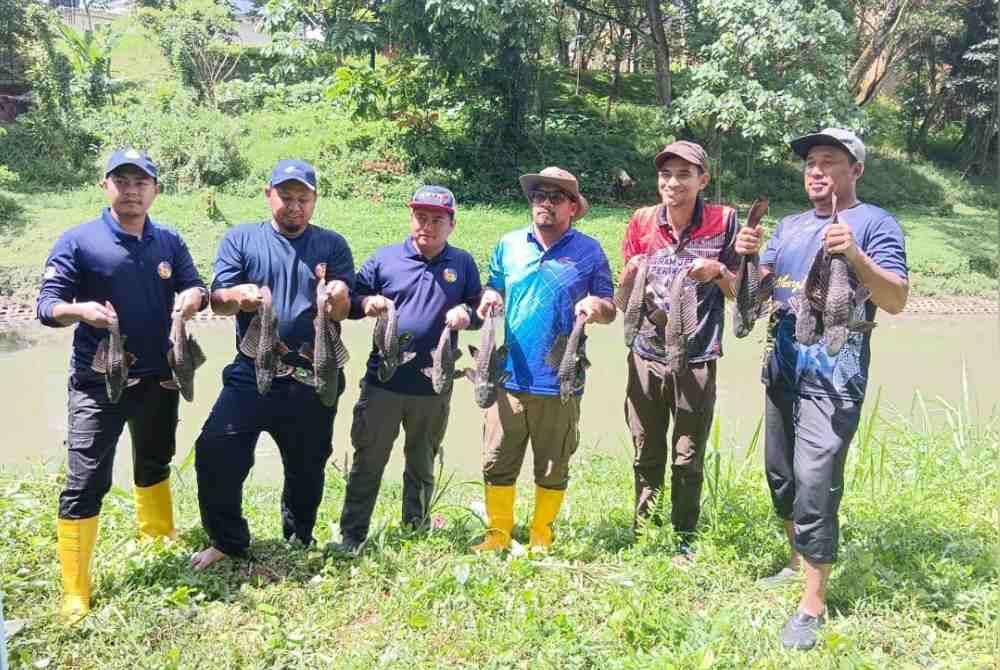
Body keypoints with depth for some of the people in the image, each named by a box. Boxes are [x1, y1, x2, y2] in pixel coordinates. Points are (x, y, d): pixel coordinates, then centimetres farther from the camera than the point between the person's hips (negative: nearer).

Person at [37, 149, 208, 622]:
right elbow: (47, 306, -12)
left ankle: (160, 543, 45)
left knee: (154, 466, 23)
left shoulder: (169, 242, 3)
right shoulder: (78, 242, -10)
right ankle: (75, 592, 4)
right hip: (98, 384, -4)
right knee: (85, 482, -6)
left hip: (158, 379, 5)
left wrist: (195, 296, -21)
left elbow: (195, 288, 4)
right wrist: (80, 309, -35)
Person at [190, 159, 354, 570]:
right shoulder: (240, 239, 6)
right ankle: (228, 542, 9)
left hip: (313, 381, 1)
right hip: (251, 375, 0)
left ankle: (298, 544, 36)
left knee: (306, 467, 12)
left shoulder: (332, 246, 6)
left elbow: (341, 313, -2)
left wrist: (336, 299, -26)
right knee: (214, 453, -12)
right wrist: (238, 295, -26)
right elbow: (217, 301, -2)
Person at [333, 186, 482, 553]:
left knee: (422, 466, 16)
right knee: (367, 461, 4)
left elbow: (479, 310, 9)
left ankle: (415, 533, 31)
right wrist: (365, 303, -18)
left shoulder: (462, 263, 5)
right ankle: (351, 536, 15)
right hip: (383, 382, -1)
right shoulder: (385, 258, 2)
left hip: (434, 387, 1)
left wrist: (466, 314, -13)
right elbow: (350, 299, 4)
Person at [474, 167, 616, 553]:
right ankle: (497, 534, 19)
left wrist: (597, 307, -18)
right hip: (509, 376, 2)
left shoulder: (588, 251, 2)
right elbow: (492, 288, 18)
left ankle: (541, 537, 25)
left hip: (560, 383, -2)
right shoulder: (509, 245, 9)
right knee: (497, 463, 5)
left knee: (553, 469, 10)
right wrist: (489, 298, -5)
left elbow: (610, 309, 5)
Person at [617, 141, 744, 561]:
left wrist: (718, 271, -19)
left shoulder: (724, 221, -4)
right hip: (646, 357, 2)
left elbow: (741, 295, 0)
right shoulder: (642, 222, 2)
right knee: (646, 456, 12)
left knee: (687, 460, 6)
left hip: (696, 361, -2)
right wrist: (631, 274, -15)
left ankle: (683, 540, 23)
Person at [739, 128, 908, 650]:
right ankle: (799, 561, 35)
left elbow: (897, 300, -13)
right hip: (782, 370, 7)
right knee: (781, 474, 15)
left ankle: (812, 606, -4)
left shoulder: (874, 223, -3)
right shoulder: (789, 226, 16)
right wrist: (747, 257, -9)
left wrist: (855, 256, -29)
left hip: (833, 377, -7)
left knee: (814, 482, -12)